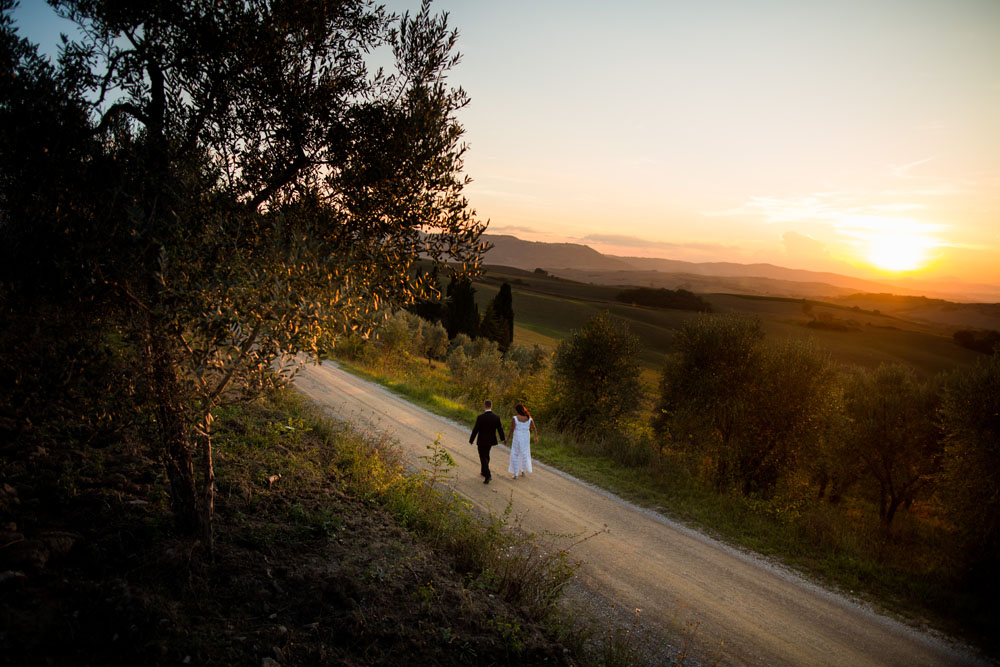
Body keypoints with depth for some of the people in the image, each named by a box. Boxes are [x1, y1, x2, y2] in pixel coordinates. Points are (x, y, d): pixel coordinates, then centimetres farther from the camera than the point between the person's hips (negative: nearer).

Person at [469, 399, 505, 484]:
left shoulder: (480, 417, -20)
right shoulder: (496, 418, -7)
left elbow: (475, 430, -15)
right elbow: (500, 429, 5)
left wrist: (471, 440, -2)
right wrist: (503, 439, 21)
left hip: (482, 441, -5)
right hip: (491, 441, 5)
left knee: (483, 458, 3)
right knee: (486, 455, 24)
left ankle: (488, 476, -9)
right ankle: (484, 471, 39)